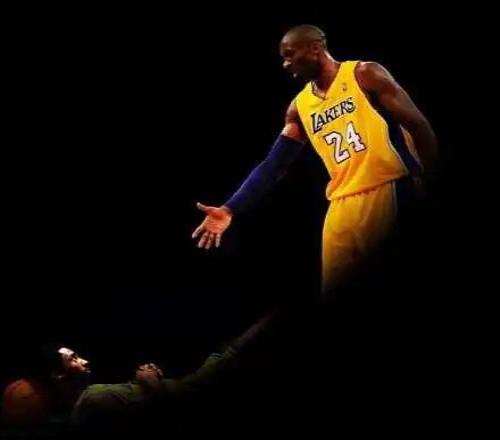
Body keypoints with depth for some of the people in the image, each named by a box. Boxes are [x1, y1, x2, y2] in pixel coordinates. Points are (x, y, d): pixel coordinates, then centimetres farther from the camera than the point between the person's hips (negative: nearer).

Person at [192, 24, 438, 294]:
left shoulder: (364, 75, -1)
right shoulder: (299, 107, 12)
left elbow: (418, 125, -4)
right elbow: (273, 165, 10)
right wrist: (231, 209, 0)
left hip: (394, 190, -5)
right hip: (346, 206, 5)